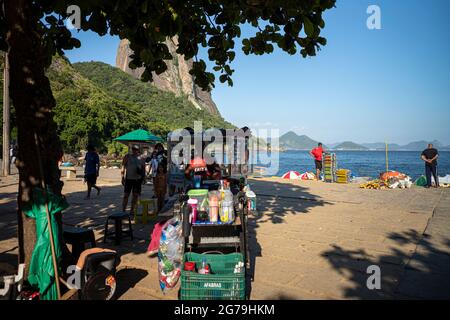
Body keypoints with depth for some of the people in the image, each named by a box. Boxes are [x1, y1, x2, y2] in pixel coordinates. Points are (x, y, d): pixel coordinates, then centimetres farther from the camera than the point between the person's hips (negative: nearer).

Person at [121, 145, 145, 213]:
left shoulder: (141, 158, 11)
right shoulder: (127, 157, 3)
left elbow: (143, 168, 17)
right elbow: (123, 168, 0)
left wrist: (143, 177, 7)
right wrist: (122, 178, -6)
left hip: (138, 179, 3)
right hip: (128, 179, -3)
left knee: (136, 195, 6)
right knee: (126, 195, -1)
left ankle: (132, 210, 16)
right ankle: (123, 210, 5)